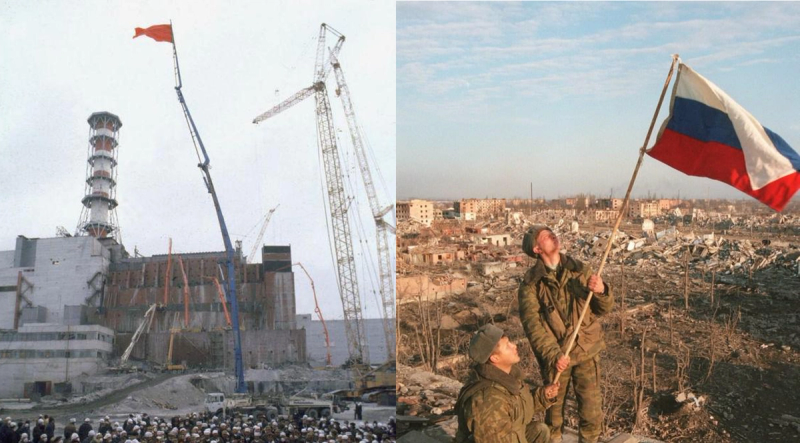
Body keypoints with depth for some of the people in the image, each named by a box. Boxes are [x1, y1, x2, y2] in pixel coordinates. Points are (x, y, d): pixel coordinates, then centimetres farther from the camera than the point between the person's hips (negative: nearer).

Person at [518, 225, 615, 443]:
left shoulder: (580, 270, 1)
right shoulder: (531, 283, -7)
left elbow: (604, 308, 2)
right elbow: (532, 324, -13)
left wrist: (601, 291, -20)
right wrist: (553, 355, -24)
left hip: (587, 351, 2)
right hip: (554, 356, -2)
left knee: (592, 414, 3)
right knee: (554, 411, 13)